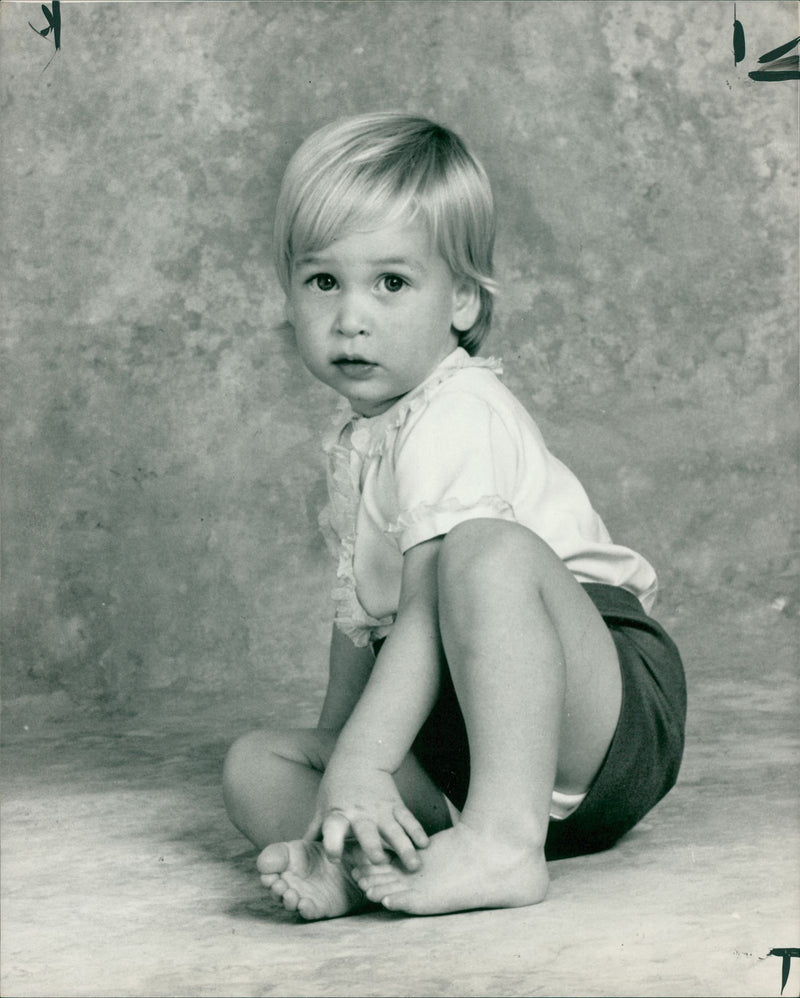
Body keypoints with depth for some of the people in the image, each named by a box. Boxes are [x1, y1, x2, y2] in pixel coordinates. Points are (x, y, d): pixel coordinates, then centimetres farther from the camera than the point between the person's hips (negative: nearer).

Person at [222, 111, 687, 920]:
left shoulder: (458, 418, -15)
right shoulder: (357, 441, 15)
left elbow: (429, 608, -26)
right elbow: (360, 610, 23)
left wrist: (359, 764, -34)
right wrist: (335, 751, 15)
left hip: (618, 713, -8)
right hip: (453, 735, 9)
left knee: (488, 551, -36)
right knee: (256, 765, -4)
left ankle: (504, 839, -39)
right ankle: (375, 860, -34)